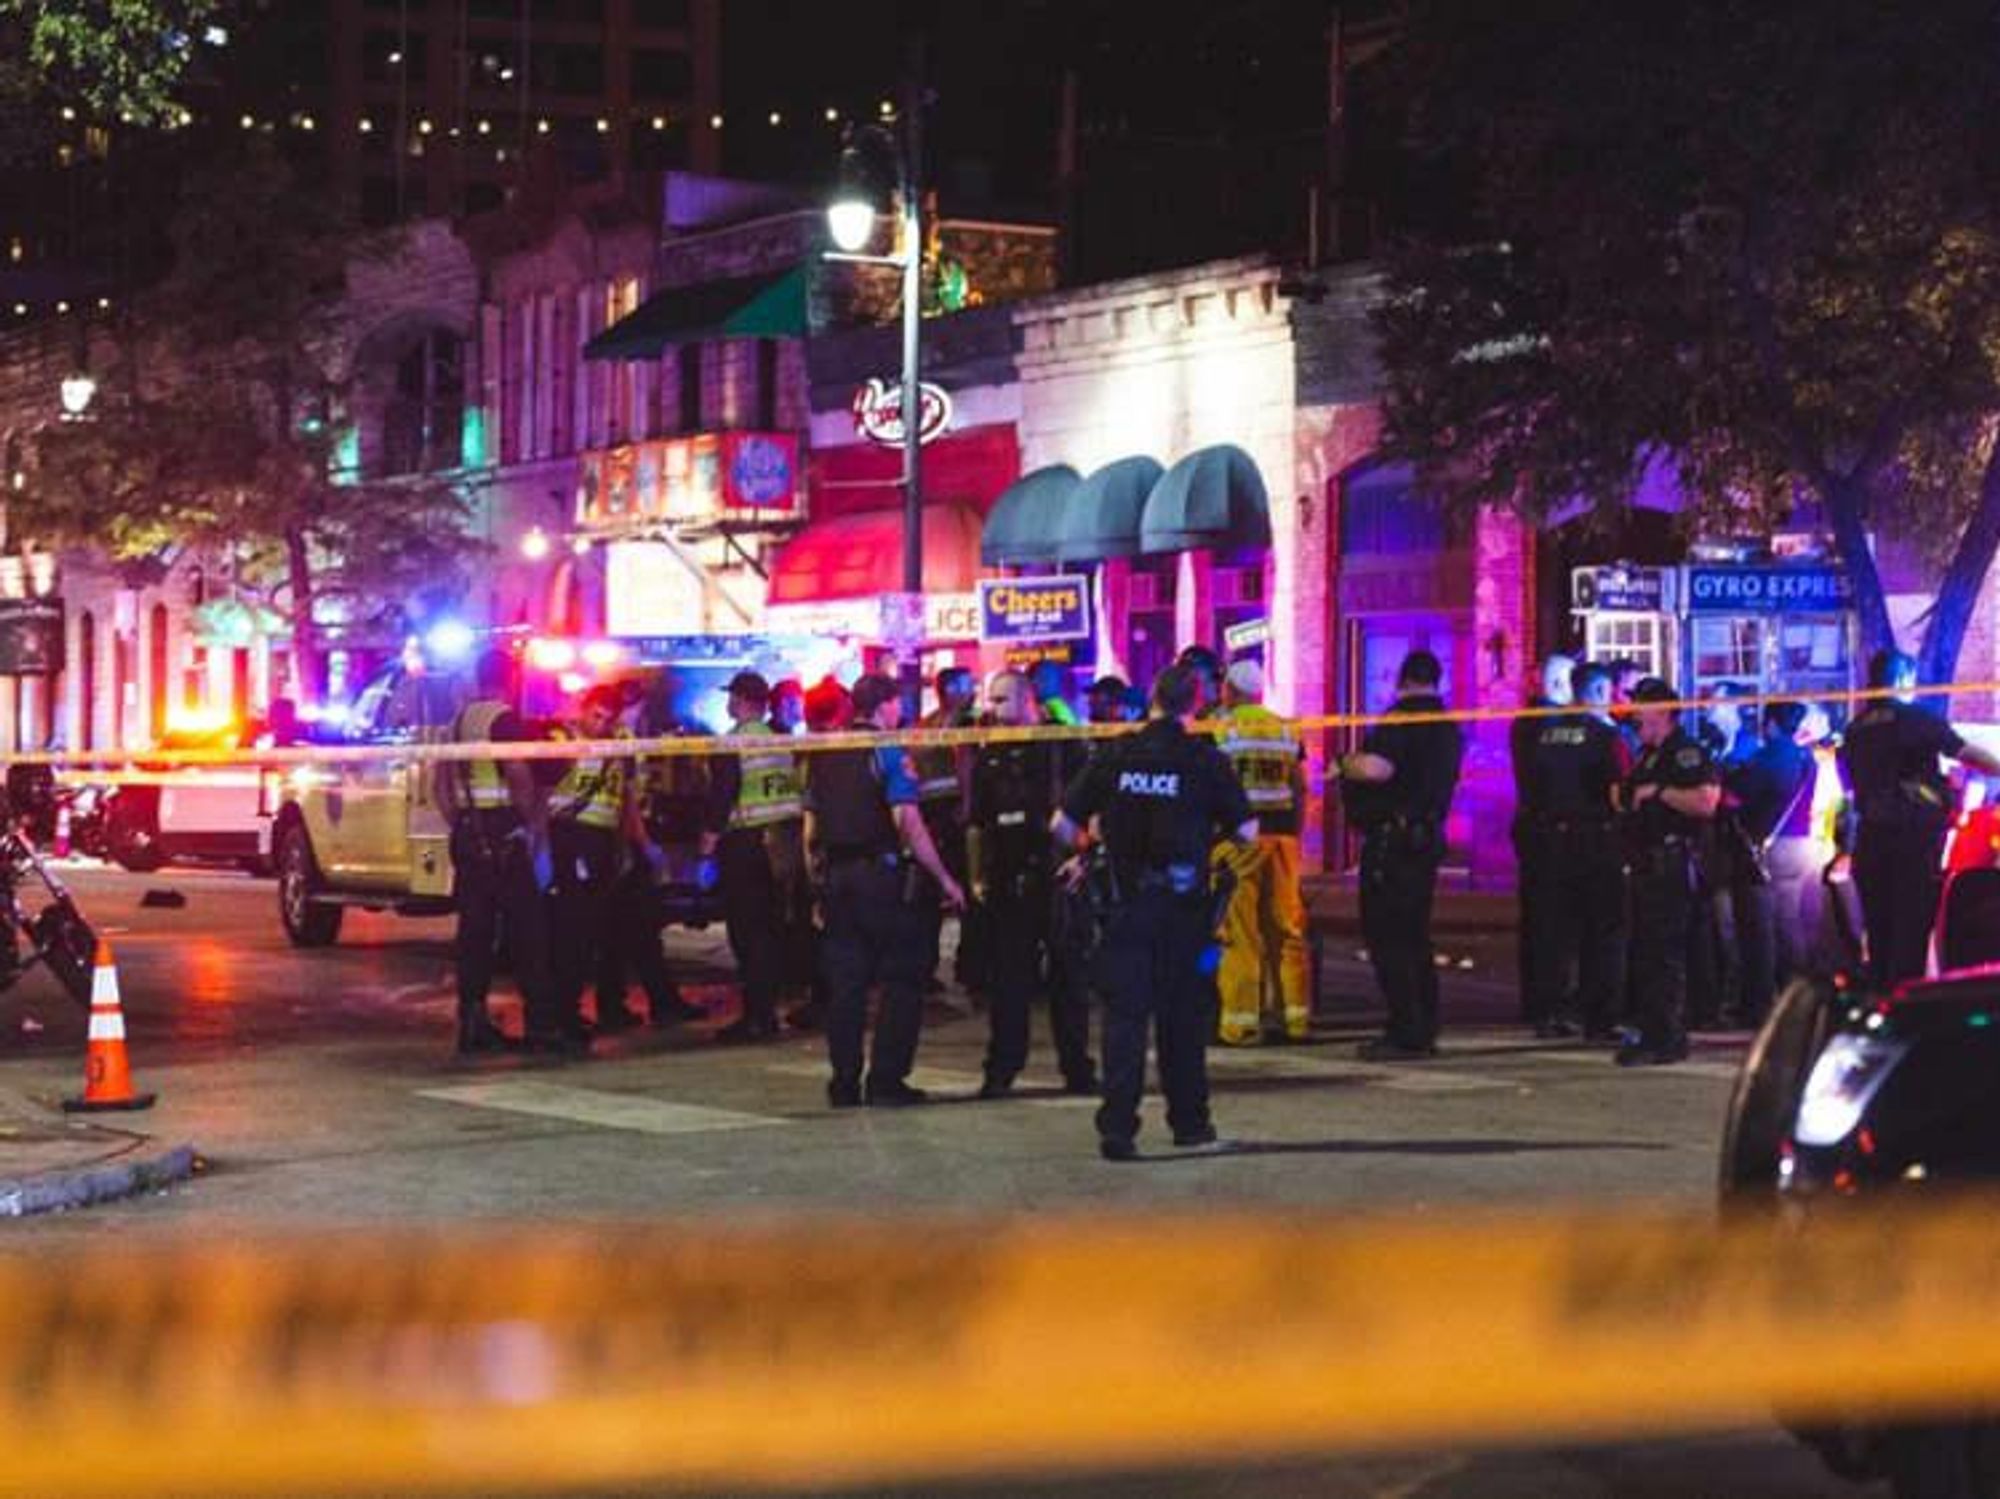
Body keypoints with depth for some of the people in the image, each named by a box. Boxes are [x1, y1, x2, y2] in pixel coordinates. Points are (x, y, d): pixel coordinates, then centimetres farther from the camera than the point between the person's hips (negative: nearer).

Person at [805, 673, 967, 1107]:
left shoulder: (824, 756, 10)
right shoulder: (888, 753, -9)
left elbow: (811, 830, 12)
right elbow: (908, 823, -17)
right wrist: (944, 878, -14)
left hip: (836, 877, 6)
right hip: (883, 876, -6)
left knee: (844, 985, 8)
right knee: (901, 982, 2)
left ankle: (845, 1084, 9)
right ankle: (886, 1082, -2)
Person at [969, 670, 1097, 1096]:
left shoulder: (1061, 747, 1)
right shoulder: (988, 757, 12)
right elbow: (976, 823, 15)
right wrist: (978, 876, 9)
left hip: (1056, 874, -3)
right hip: (1005, 880, 3)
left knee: (1068, 973, 2)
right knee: (1007, 975, 3)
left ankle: (1077, 1068, 9)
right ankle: (1002, 1068, 8)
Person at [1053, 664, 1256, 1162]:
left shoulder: (1116, 755, -2)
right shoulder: (1205, 760, -7)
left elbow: (1063, 825, 0)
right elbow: (1247, 831, -3)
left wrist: (1084, 850, 20)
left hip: (1127, 901, 1)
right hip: (1184, 905, 0)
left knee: (1124, 1014, 1)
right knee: (1183, 1016, 12)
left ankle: (1117, 1127, -7)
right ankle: (1189, 1120, 22)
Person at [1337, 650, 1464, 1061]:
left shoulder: (1402, 717, -13)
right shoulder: (1448, 726, 16)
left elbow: (1376, 768, -26)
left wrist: (1346, 763, -5)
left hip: (1393, 838, -9)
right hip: (1428, 837, 9)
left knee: (1387, 937, -6)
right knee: (1414, 937, 15)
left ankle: (1407, 1033, -9)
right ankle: (1423, 1030, 17)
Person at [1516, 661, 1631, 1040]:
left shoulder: (1541, 732, 4)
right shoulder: (1607, 736, -9)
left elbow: (1529, 788, 9)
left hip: (1549, 839, 4)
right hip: (1598, 842, -4)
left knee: (1551, 928, 10)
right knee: (1603, 933, 3)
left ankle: (1547, 1013, 11)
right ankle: (1600, 1019, 1)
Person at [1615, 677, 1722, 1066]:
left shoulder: (1687, 752, -10)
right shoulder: (1648, 754, 20)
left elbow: (1706, 800, -25)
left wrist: (1657, 792, -20)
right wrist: (1626, 798, 13)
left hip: (1673, 862, -10)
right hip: (1647, 863, 10)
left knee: (1665, 952, -10)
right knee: (1643, 950, 12)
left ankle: (1669, 1040, -7)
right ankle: (1650, 1032, 18)